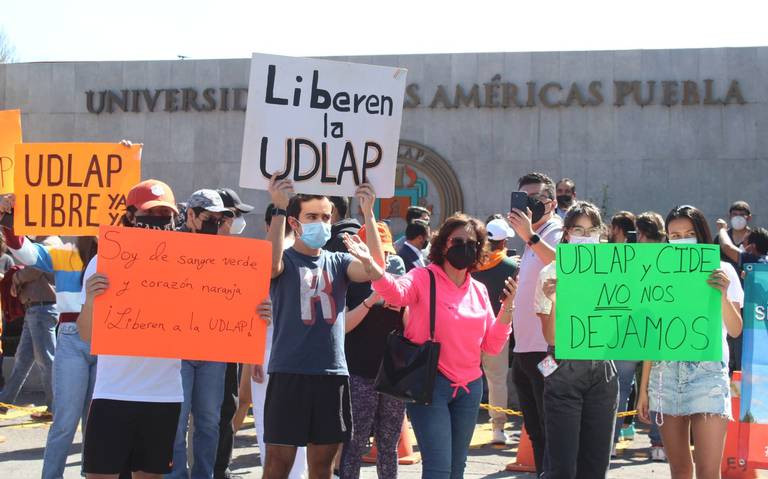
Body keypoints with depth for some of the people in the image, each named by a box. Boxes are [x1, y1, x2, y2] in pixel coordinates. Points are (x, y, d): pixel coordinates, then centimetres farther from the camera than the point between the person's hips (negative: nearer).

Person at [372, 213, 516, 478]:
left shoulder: (479, 290, 9)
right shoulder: (424, 278, -6)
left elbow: (491, 345, 8)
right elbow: (395, 291, -29)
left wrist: (507, 307, -6)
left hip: (469, 386, 6)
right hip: (430, 383, -6)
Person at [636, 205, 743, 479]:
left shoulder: (721, 271, 3)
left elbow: (735, 331, -5)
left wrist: (723, 296, -23)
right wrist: (643, 388, 11)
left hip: (708, 372, -3)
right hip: (666, 372, 3)